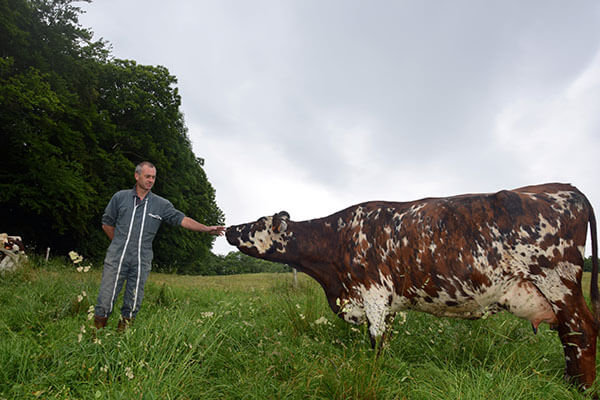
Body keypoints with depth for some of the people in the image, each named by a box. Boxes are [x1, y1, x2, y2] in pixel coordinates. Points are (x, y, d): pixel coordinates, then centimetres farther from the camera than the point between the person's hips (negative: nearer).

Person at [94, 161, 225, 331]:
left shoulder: (161, 204, 6)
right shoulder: (120, 197, 6)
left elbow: (182, 219, -1)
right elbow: (107, 223, 14)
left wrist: (206, 229, -11)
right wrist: (120, 243, 12)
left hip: (141, 262, 1)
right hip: (116, 258, -1)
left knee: (133, 304, 6)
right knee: (106, 300, 0)